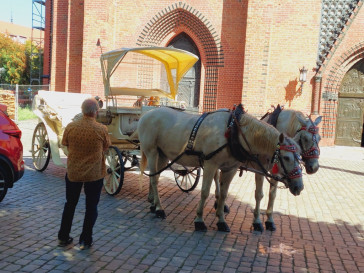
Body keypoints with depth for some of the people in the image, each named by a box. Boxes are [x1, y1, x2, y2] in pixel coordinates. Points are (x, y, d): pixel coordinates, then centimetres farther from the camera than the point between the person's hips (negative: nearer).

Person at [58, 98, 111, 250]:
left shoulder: (70, 127, -9)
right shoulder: (102, 130, -16)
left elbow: (66, 146, 4)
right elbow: (106, 148, -1)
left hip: (73, 172, 3)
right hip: (95, 173, -2)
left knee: (70, 204, 20)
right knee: (91, 207, 13)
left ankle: (63, 237, 30)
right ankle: (85, 241, 19)